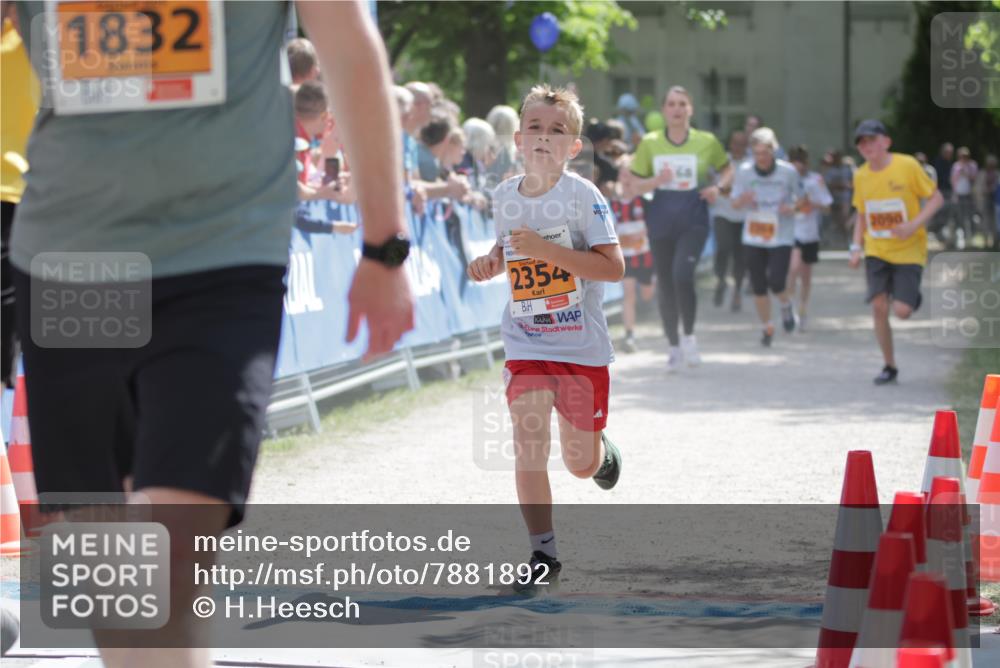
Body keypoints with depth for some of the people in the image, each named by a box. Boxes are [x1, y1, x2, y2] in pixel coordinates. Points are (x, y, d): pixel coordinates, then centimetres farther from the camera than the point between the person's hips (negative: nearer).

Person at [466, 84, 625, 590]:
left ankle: (602, 452, 47)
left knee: (581, 463, 10)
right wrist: (491, 262, 1)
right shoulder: (505, 196, 3)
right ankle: (543, 551, -6)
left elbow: (613, 266, -19)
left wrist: (545, 249, -25)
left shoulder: (582, 195, -12)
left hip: (581, 343, -2)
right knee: (528, 443, -14)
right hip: (526, 344, 2)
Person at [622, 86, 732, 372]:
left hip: (693, 220, -2)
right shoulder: (650, 144, 1)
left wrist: (718, 186, -5)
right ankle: (674, 348, 23)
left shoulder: (707, 142, -1)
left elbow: (727, 169, 16)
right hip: (661, 220, 2)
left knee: (682, 275, -23)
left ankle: (689, 337, -2)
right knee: (665, 284, 7)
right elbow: (632, 188, 4)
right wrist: (656, 180, -15)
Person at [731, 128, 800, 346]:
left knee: (776, 283, -14)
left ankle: (786, 305, 20)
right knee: (758, 287, 6)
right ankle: (767, 327, 24)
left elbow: (800, 201, 7)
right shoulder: (744, 171, -1)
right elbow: (735, 203, 7)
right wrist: (744, 199, -17)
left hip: (781, 236, -2)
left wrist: (792, 208, -16)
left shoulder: (788, 172, -4)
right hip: (753, 238, 2)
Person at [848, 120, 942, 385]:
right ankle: (889, 366, 7)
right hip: (877, 251, 4)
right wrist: (856, 247, 5)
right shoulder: (860, 176, 2)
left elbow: (936, 198, -5)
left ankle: (913, 296, 25)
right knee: (878, 306, -9)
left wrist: (914, 225, -19)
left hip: (909, 251, -4)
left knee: (902, 311, -14)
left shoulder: (907, 166, -11)